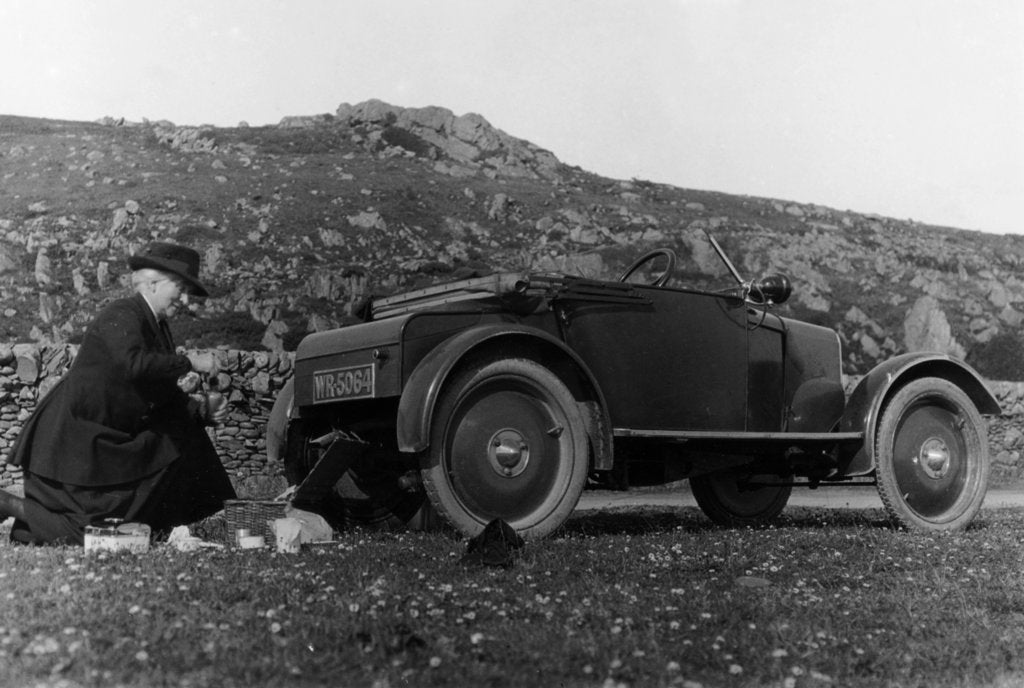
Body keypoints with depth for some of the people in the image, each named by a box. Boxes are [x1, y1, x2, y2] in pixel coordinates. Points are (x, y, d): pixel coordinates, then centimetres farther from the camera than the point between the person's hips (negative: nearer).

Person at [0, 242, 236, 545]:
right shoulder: (121, 316, -20)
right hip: (72, 438, -9)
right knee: (94, 532, -3)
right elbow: (134, 365, -40)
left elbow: (163, 394, 10)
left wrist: (200, 409, -5)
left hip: (109, 435, 9)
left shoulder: (156, 325, 7)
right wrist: (190, 362, -29)